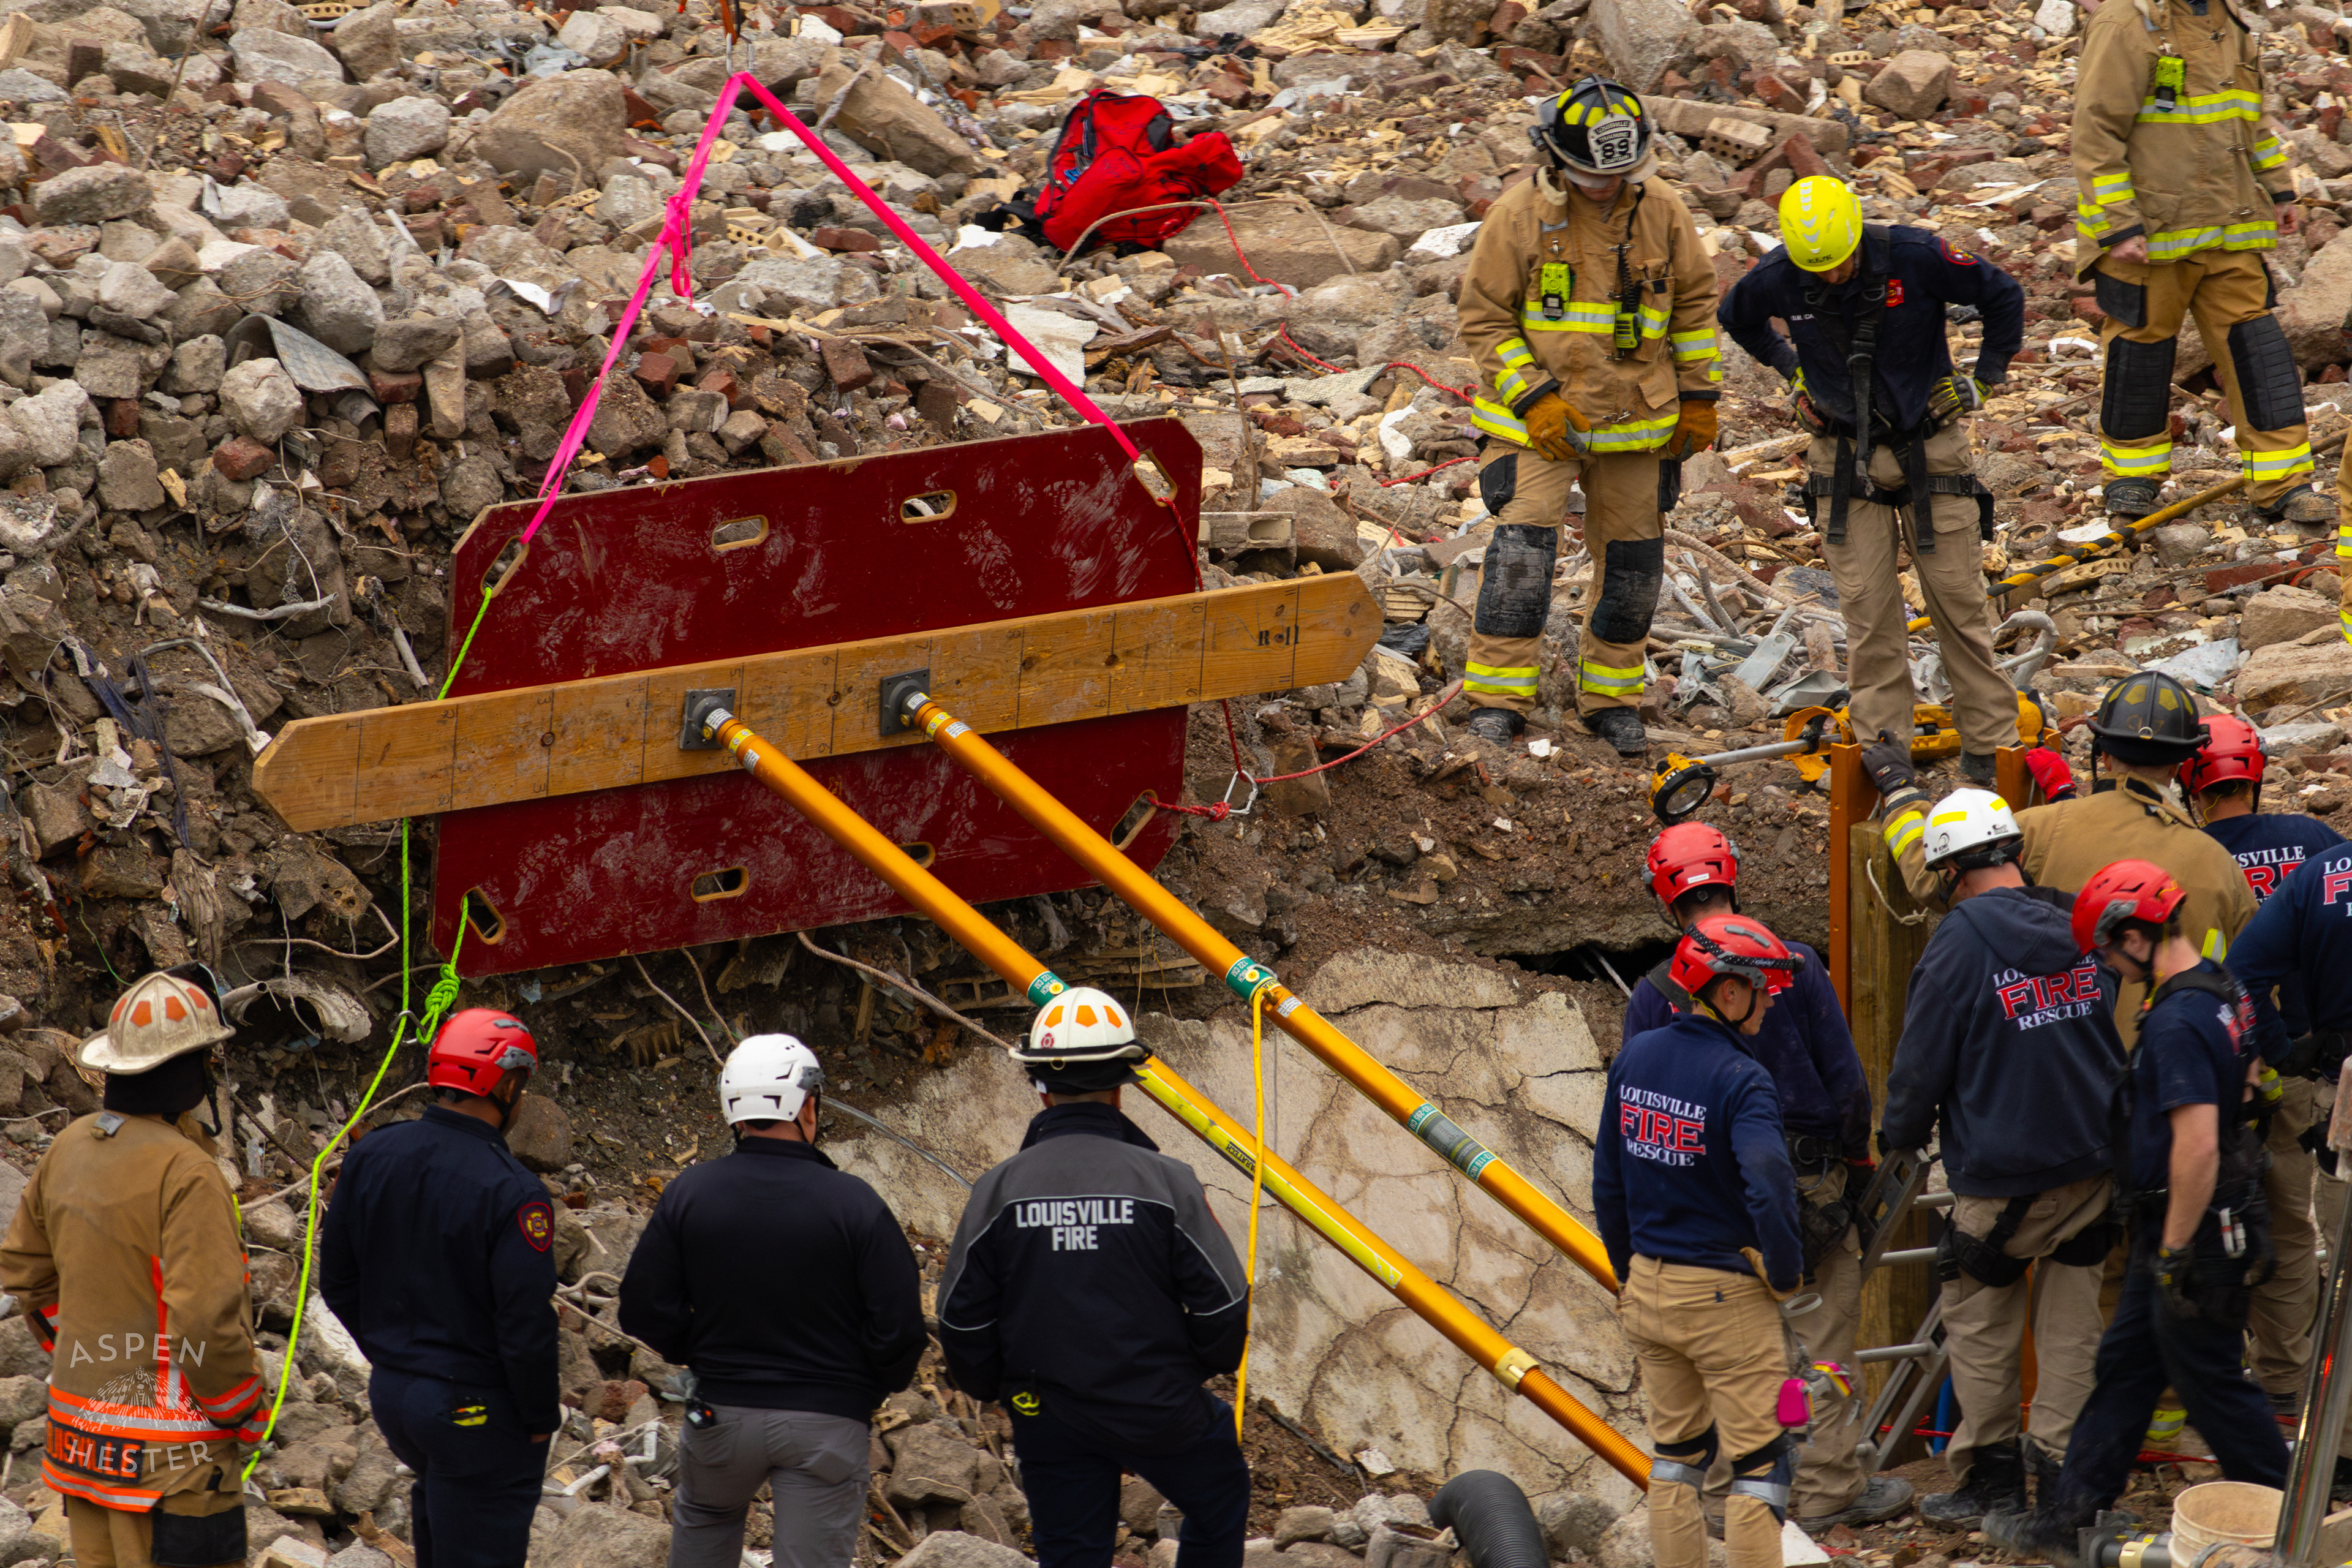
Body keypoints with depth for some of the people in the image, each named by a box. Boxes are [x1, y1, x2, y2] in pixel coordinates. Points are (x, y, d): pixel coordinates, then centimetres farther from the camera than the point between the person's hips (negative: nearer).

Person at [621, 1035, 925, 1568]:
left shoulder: (688, 1195, -6)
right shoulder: (854, 1204, -13)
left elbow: (645, 1309, -1)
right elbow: (900, 1326, -12)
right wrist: (875, 1386, 8)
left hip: (721, 1414, 2)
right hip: (827, 1422, -2)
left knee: (703, 1521, 30)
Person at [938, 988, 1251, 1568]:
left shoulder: (999, 1189, -6)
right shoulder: (1164, 1181, -12)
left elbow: (962, 1318, -1)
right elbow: (1223, 1303, -9)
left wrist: (991, 1388, 18)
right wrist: (1201, 1366, 12)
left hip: (1047, 1417, 2)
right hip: (1160, 1409, -2)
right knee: (1221, 1503, 23)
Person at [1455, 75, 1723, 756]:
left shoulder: (1662, 212, -1)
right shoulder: (1521, 215, -11)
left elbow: (1695, 303, 10)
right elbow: (1485, 316, -7)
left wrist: (1699, 398, 9)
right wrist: (1533, 398, -15)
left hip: (1636, 419, 4)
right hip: (1541, 420, -4)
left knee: (1632, 559, 8)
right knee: (1521, 548, -14)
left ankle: (1612, 695, 22)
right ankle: (1497, 695, -7)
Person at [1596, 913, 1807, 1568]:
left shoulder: (1634, 1059, 3)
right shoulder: (1738, 1078, -19)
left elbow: (1608, 1181, 10)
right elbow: (1768, 1184, -31)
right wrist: (1786, 1272, -15)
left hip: (1650, 1287, 7)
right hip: (1726, 1294, -7)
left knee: (1676, 1452, 18)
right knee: (1759, 1460, 1)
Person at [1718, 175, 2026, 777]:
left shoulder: (1916, 257, -17)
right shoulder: (1778, 280, -10)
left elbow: (2004, 297, -2)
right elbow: (1737, 318, 15)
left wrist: (1983, 380, 1)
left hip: (1929, 449, -1)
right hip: (1845, 454, 1)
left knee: (1958, 597, 1)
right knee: (1867, 605, -3)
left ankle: (1988, 743, 8)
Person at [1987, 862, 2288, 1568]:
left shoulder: (2178, 1021, -25)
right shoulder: (2221, 994, 7)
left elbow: (2197, 1147, -30)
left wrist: (2174, 1255, -22)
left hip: (2195, 1237, -10)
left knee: (2213, 1385, 3)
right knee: (2123, 1369, 16)